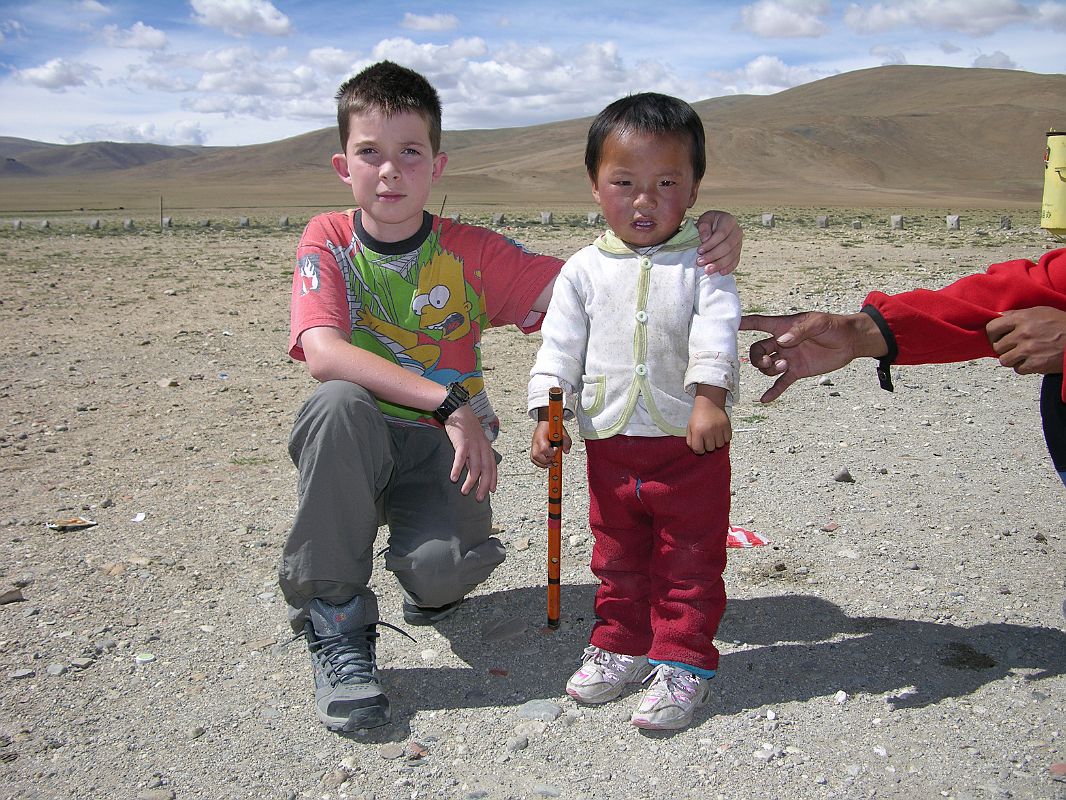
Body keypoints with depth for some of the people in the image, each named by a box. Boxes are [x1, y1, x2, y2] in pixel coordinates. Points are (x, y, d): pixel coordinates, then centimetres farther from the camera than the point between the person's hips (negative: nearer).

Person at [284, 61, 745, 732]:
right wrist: (448, 403, -32)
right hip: (358, 446, 1)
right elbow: (323, 352, -23)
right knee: (338, 405, -34)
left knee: (440, 569, -29)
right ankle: (336, 623, -17)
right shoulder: (329, 241, -6)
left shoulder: (470, 252, -5)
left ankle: (434, 581, 14)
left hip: (450, 448, 0)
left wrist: (701, 252, -29)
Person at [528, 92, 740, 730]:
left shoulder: (703, 261, -3)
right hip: (610, 446, 3)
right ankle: (620, 644, 34)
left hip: (692, 444, -3)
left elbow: (717, 328, -16)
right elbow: (560, 346, 1)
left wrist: (710, 396, -30)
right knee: (618, 558, 18)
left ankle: (683, 661, 19)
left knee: (691, 562, 6)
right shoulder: (584, 270, 3)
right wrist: (549, 413, -9)